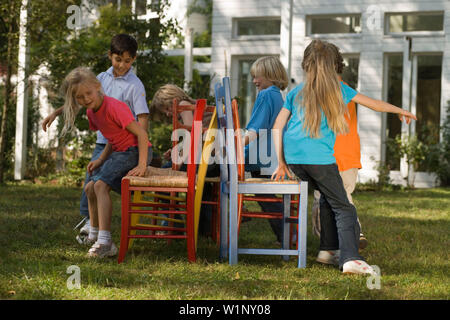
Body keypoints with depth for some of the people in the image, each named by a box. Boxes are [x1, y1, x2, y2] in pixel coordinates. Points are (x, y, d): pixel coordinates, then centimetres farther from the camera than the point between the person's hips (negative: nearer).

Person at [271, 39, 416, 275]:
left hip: (293, 157, 5)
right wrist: (400, 111, 34)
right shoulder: (337, 88, 10)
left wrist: (281, 163, 12)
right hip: (319, 156, -4)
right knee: (343, 207, -2)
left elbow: (278, 125, 10)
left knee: (328, 196, 23)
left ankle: (328, 249, 20)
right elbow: (374, 104, 18)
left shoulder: (296, 92, 17)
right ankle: (349, 258, -19)